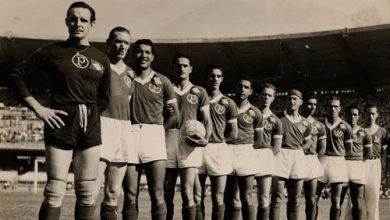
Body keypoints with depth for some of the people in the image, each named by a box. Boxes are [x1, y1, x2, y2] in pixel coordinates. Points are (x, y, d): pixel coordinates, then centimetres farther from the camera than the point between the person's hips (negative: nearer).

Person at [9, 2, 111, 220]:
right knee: (55, 191, -5)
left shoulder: (101, 59, 10)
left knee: (87, 192, 6)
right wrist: (38, 108, -4)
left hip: (90, 127, 3)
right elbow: (17, 75, 4)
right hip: (60, 123, -3)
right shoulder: (52, 52, 2)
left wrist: (89, 115, 3)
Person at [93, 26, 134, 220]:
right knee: (92, 191, -16)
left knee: (114, 193, 7)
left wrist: (126, 129, 13)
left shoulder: (129, 73, 18)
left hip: (123, 129, 6)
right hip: (100, 125, -6)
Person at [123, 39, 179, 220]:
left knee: (157, 196, -5)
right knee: (130, 196, 0)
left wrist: (158, 130, 5)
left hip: (155, 137, 0)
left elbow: (175, 114, 13)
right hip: (129, 137, 0)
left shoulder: (162, 81, 12)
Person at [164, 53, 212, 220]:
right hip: (168, 140, 2)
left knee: (187, 194, -11)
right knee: (167, 194, 5)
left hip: (190, 142, -2)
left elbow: (207, 120, 8)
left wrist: (206, 139, -11)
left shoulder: (200, 92, 14)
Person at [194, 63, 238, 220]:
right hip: (198, 149, 0)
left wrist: (216, 139, 2)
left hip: (219, 150, 0)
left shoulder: (228, 104, 9)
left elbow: (233, 134, 9)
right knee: (197, 199, 0)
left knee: (218, 199, 2)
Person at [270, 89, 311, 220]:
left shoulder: (305, 123, 12)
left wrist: (297, 150, 10)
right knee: (277, 197, -9)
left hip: (298, 158, 4)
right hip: (280, 156, -4)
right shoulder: (278, 118, 0)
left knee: (294, 199, 9)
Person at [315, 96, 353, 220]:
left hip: (338, 162, 0)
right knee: (314, 198, -1)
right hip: (321, 160, 1)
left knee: (336, 201, 3)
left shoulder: (345, 127, 2)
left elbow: (349, 148, 9)